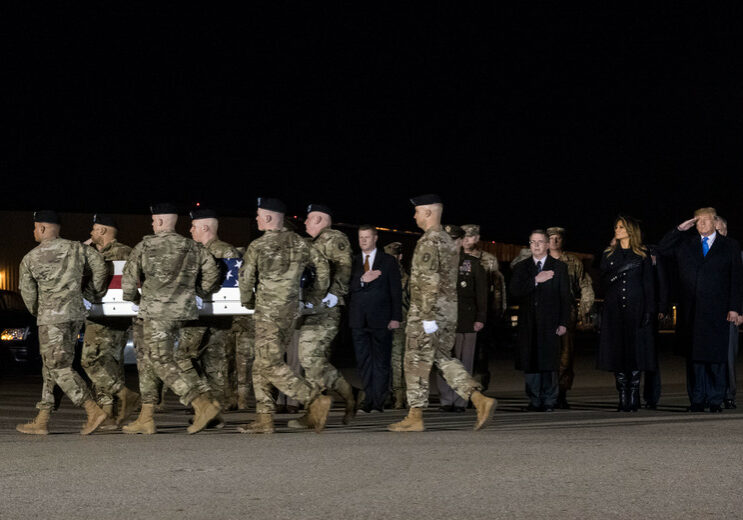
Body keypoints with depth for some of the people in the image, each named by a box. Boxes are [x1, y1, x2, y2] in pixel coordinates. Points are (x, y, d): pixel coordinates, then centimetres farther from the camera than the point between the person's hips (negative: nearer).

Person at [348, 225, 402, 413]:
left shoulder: (388, 262, 5)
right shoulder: (353, 262, 12)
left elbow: (396, 291, 2)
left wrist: (396, 318, -4)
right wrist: (362, 280, -17)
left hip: (380, 319, -3)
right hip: (358, 320, 3)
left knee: (381, 361, -1)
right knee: (363, 361, 4)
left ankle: (379, 400, 1)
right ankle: (369, 399, 10)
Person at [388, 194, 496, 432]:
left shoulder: (428, 242, -14)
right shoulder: (448, 241, 16)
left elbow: (429, 281, -21)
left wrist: (427, 316, -22)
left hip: (428, 310, -9)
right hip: (449, 309, 9)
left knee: (417, 362, -1)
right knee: (444, 358, 13)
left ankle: (414, 418, 4)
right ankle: (480, 400, -1)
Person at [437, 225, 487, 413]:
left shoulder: (473, 263, 6)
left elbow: (481, 293, 4)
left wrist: (480, 318, -4)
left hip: (466, 321, -1)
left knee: (463, 362, -1)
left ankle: (460, 402, 4)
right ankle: (445, 401, 8)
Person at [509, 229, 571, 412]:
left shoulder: (559, 267, 9)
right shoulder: (521, 267, 12)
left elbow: (565, 297, 5)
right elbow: (515, 292, -2)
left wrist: (563, 323, -3)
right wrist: (535, 280, -11)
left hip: (550, 323, -2)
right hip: (528, 323, 2)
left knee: (549, 363, -3)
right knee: (530, 363, 0)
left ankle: (549, 401, 4)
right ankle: (534, 401, 7)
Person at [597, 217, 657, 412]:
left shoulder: (642, 254, 7)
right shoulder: (609, 254, 14)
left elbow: (649, 284, 2)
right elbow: (604, 278, 4)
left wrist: (649, 310, -7)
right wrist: (621, 269, -12)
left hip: (635, 308, -2)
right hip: (614, 308, 2)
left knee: (635, 351, -6)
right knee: (617, 352, -3)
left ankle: (633, 400, -2)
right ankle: (623, 399, 1)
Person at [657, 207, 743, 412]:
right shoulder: (685, 243, 14)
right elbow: (662, 249, 8)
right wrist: (679, 229, 1)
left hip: (716, 310, -2)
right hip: (691, 310, 2)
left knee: (716, 355, -1)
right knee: (694, 356, 2)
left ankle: (715, 400, 5)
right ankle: (697, 400, 7)